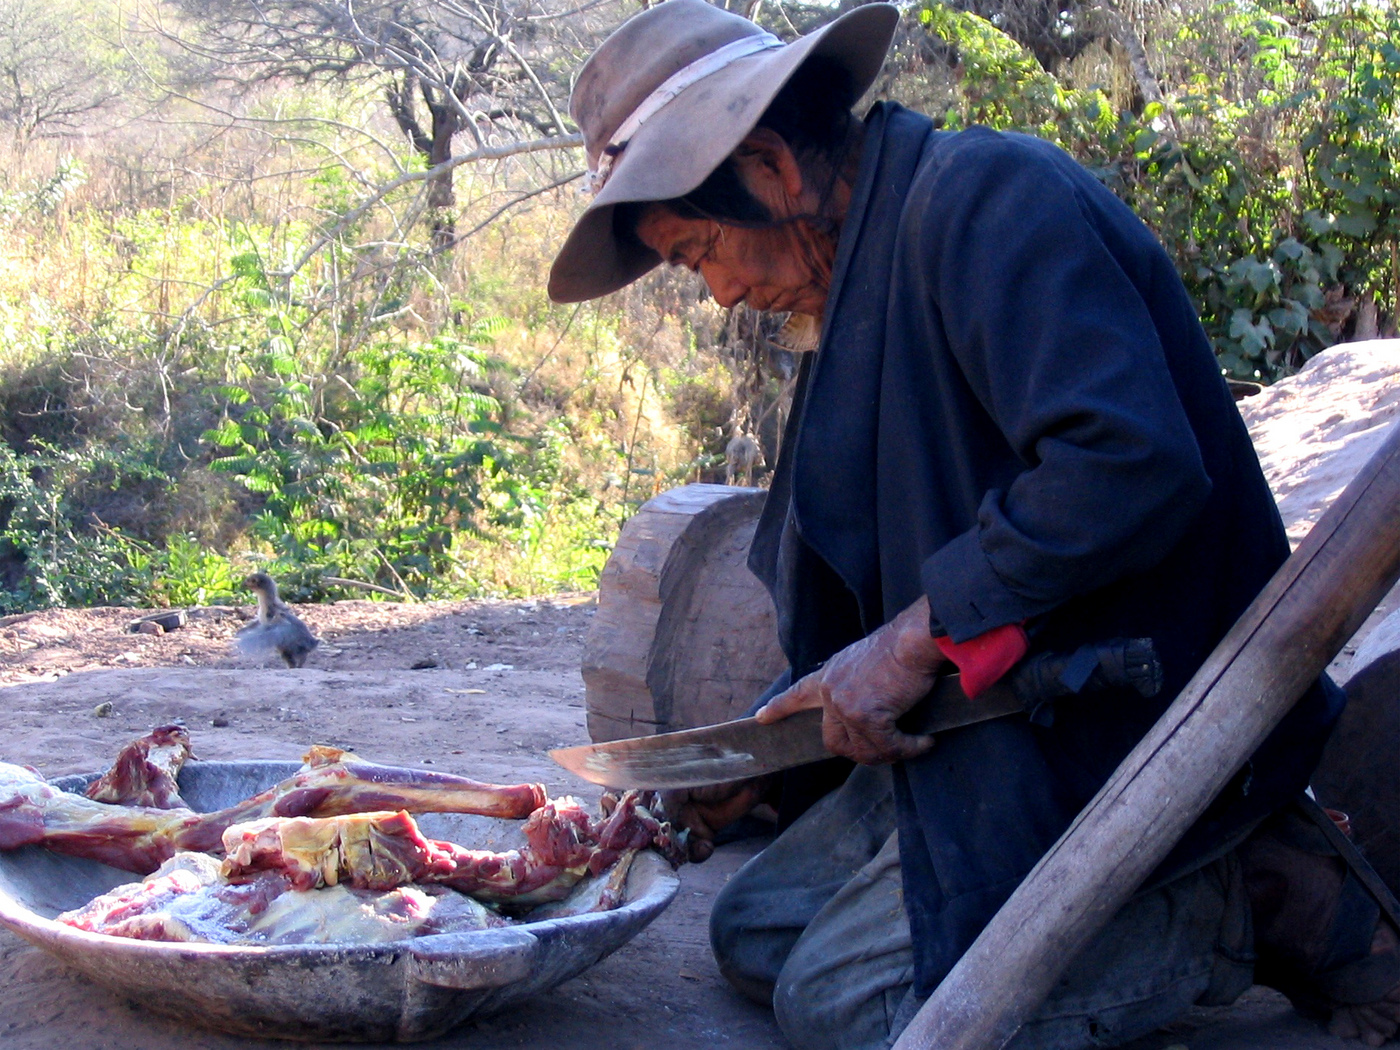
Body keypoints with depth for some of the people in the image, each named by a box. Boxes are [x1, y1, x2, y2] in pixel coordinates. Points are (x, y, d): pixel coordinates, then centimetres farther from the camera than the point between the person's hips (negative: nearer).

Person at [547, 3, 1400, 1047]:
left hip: (1126, 727, -11)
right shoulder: (873, 267, 15)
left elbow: (1131, 464, -30)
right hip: (988, 723, 11)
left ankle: (1259, 904, -5)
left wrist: (918, 637, -22)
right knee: (756, 930, 7)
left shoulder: (984, 193, -16)